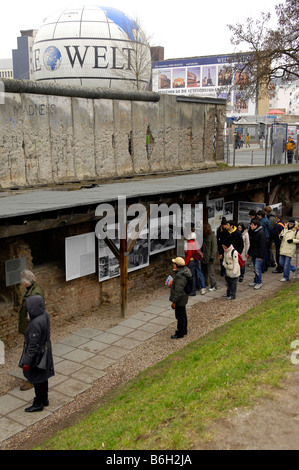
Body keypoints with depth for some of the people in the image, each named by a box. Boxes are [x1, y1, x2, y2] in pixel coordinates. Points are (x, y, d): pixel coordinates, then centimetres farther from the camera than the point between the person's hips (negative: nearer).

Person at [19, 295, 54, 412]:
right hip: (45, 350, 8)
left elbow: (33, 345, -26)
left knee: (37, 380, 10)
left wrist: (27, 362, -17)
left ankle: (38, 404, 27)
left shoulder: (35, 324, -32)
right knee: (43, 377, 23)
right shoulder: (45, 315, -7)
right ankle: (44, 399, 40)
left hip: (37, 355, -8)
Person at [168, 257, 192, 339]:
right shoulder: (185, 270, 1)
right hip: (183, 299, 10)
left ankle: (180, 333, 18)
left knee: (180, 316, 5)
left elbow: (178, 291, -28)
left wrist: (174, 302, -21)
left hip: (180, 300, -10)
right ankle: (184, 330, 37)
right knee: (183, 315, 23)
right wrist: (172, 285, 16)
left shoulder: (180, 277, -31)